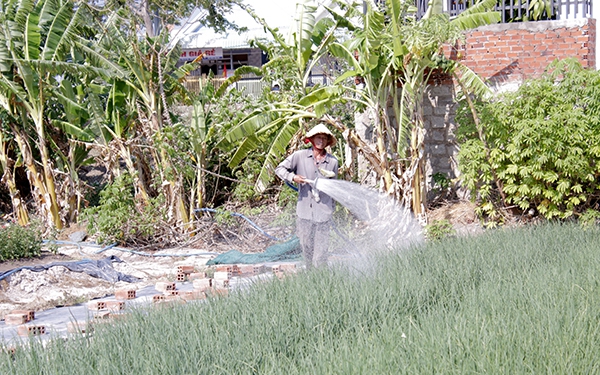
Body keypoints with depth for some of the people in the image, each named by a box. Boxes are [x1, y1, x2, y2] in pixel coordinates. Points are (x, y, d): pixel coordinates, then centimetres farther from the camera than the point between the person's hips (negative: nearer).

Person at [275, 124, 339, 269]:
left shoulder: (333, 162, 6)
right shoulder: (300, 156, 2)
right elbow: (280, 168, 9)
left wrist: (332, 209, 16)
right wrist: (292, 177, -9)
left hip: (323, 213, -1)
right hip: (304, 211, 1)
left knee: (320, 250, -2)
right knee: (306, 246, 8)